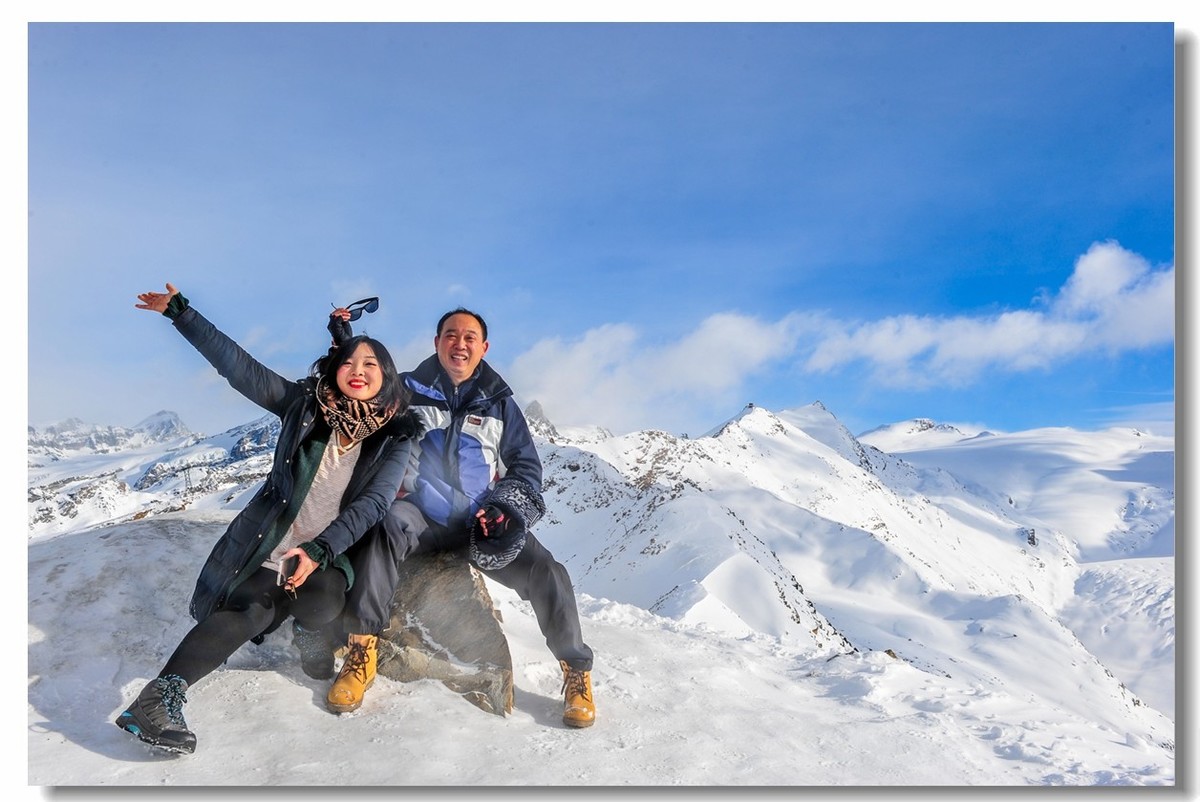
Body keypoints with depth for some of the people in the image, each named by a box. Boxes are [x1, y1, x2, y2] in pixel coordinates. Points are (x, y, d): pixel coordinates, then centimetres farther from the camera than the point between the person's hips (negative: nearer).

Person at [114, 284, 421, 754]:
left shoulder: (397, 436, -5)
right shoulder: (303, 403, -1)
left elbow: (372, 503, -14)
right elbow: (239, 365, -2)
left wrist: (319, 550, -27)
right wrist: (180, 312, -6)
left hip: (332, 551, 0)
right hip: (273, 543, 0)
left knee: (319, 606, -29)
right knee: (252, 609, -27)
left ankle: (309, 635, 7)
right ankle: (161, 696, -25)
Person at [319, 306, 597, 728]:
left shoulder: (499, 404, 11)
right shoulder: (408, 391, 8)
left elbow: (526, 466, 12)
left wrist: (507, 510, -7)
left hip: (483, 523, 1)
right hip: (422, 516, -1)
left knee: (546, 572, -21)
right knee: (389, 524, -35)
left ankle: (576, 672, -2)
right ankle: (361, 653, -30)